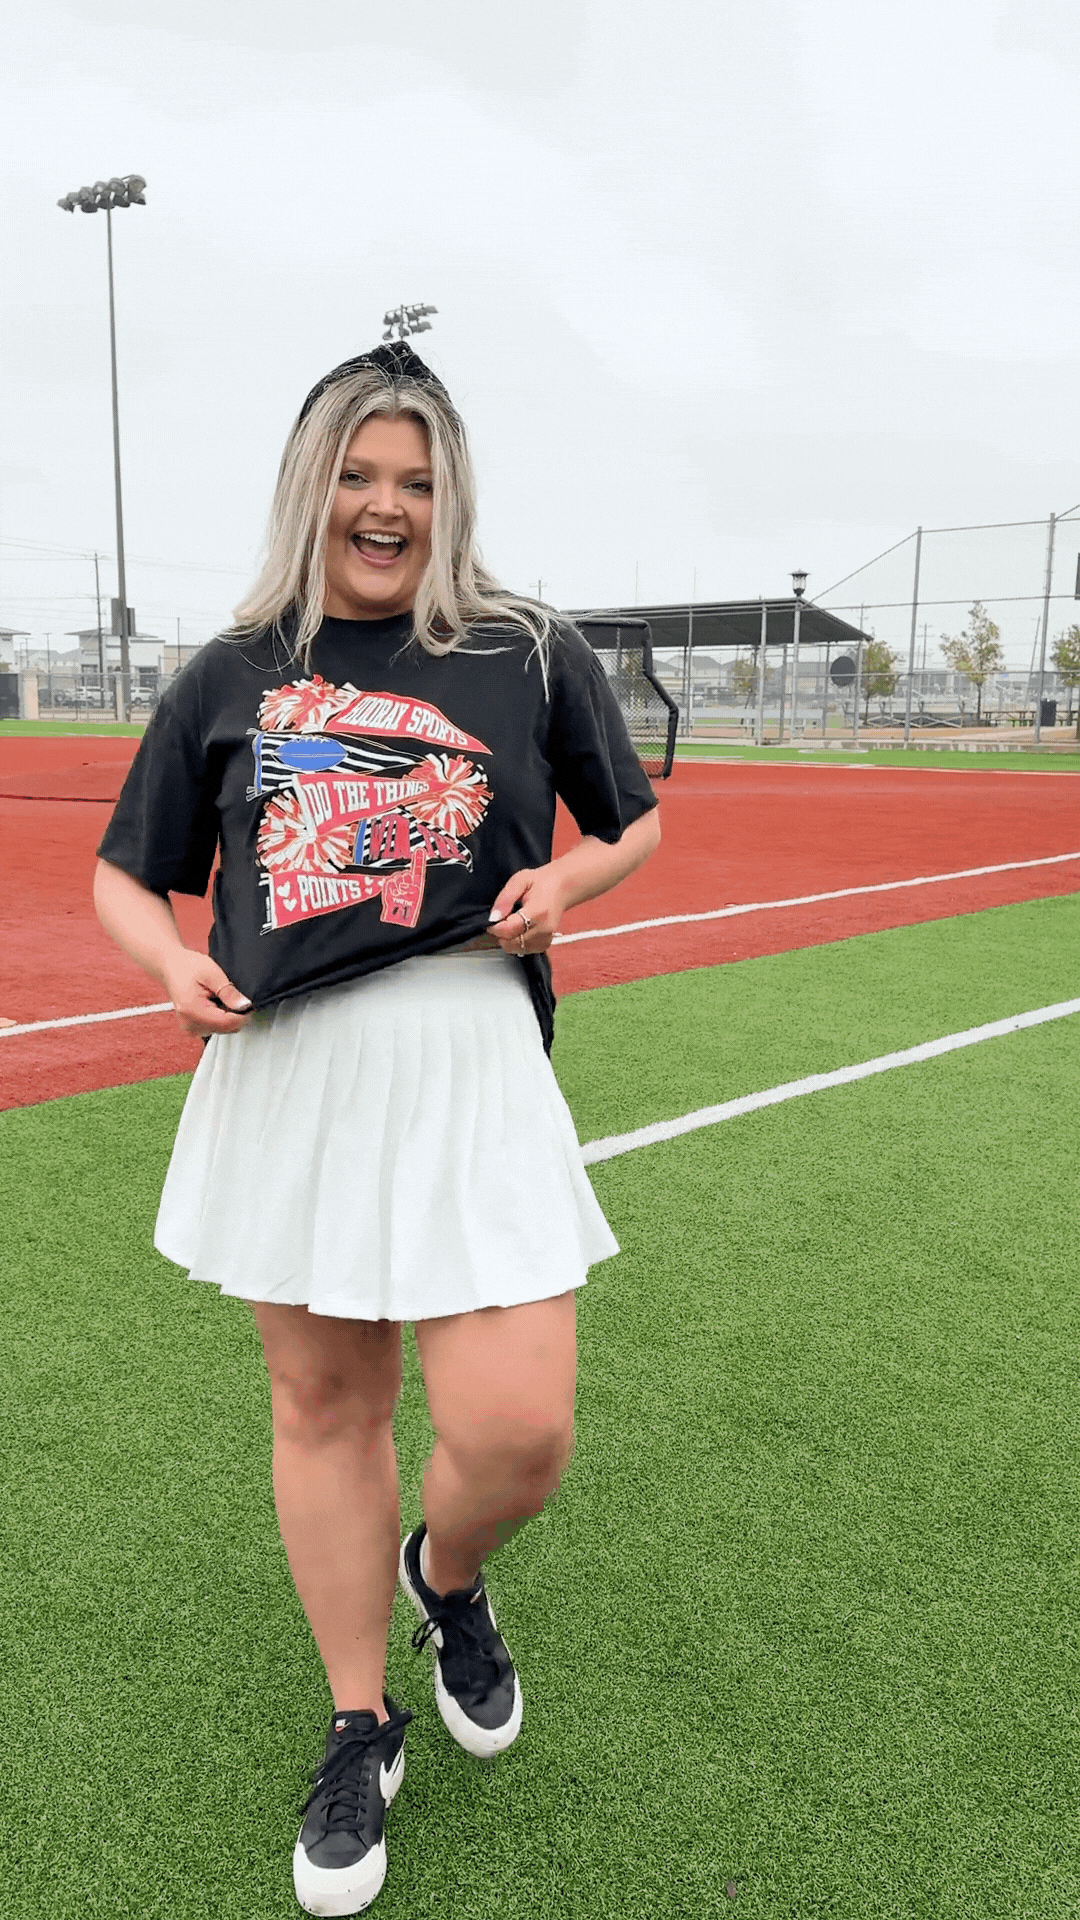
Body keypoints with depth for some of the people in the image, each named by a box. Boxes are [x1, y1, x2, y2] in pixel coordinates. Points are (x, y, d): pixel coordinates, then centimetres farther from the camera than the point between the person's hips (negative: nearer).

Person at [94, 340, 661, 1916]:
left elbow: (637, 827, 17)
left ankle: (447, 1577, 32)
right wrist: (173, 961, -5)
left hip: (468, 1065, -1)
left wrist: (560, 881, -4)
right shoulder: (231, 676, 10)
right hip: (283, 1071, 2)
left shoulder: (530, 652, 6)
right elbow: (125, 877, 15)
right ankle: (362, 1728, 35)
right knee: (324, 1403, 12)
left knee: (519, 1431, -8)